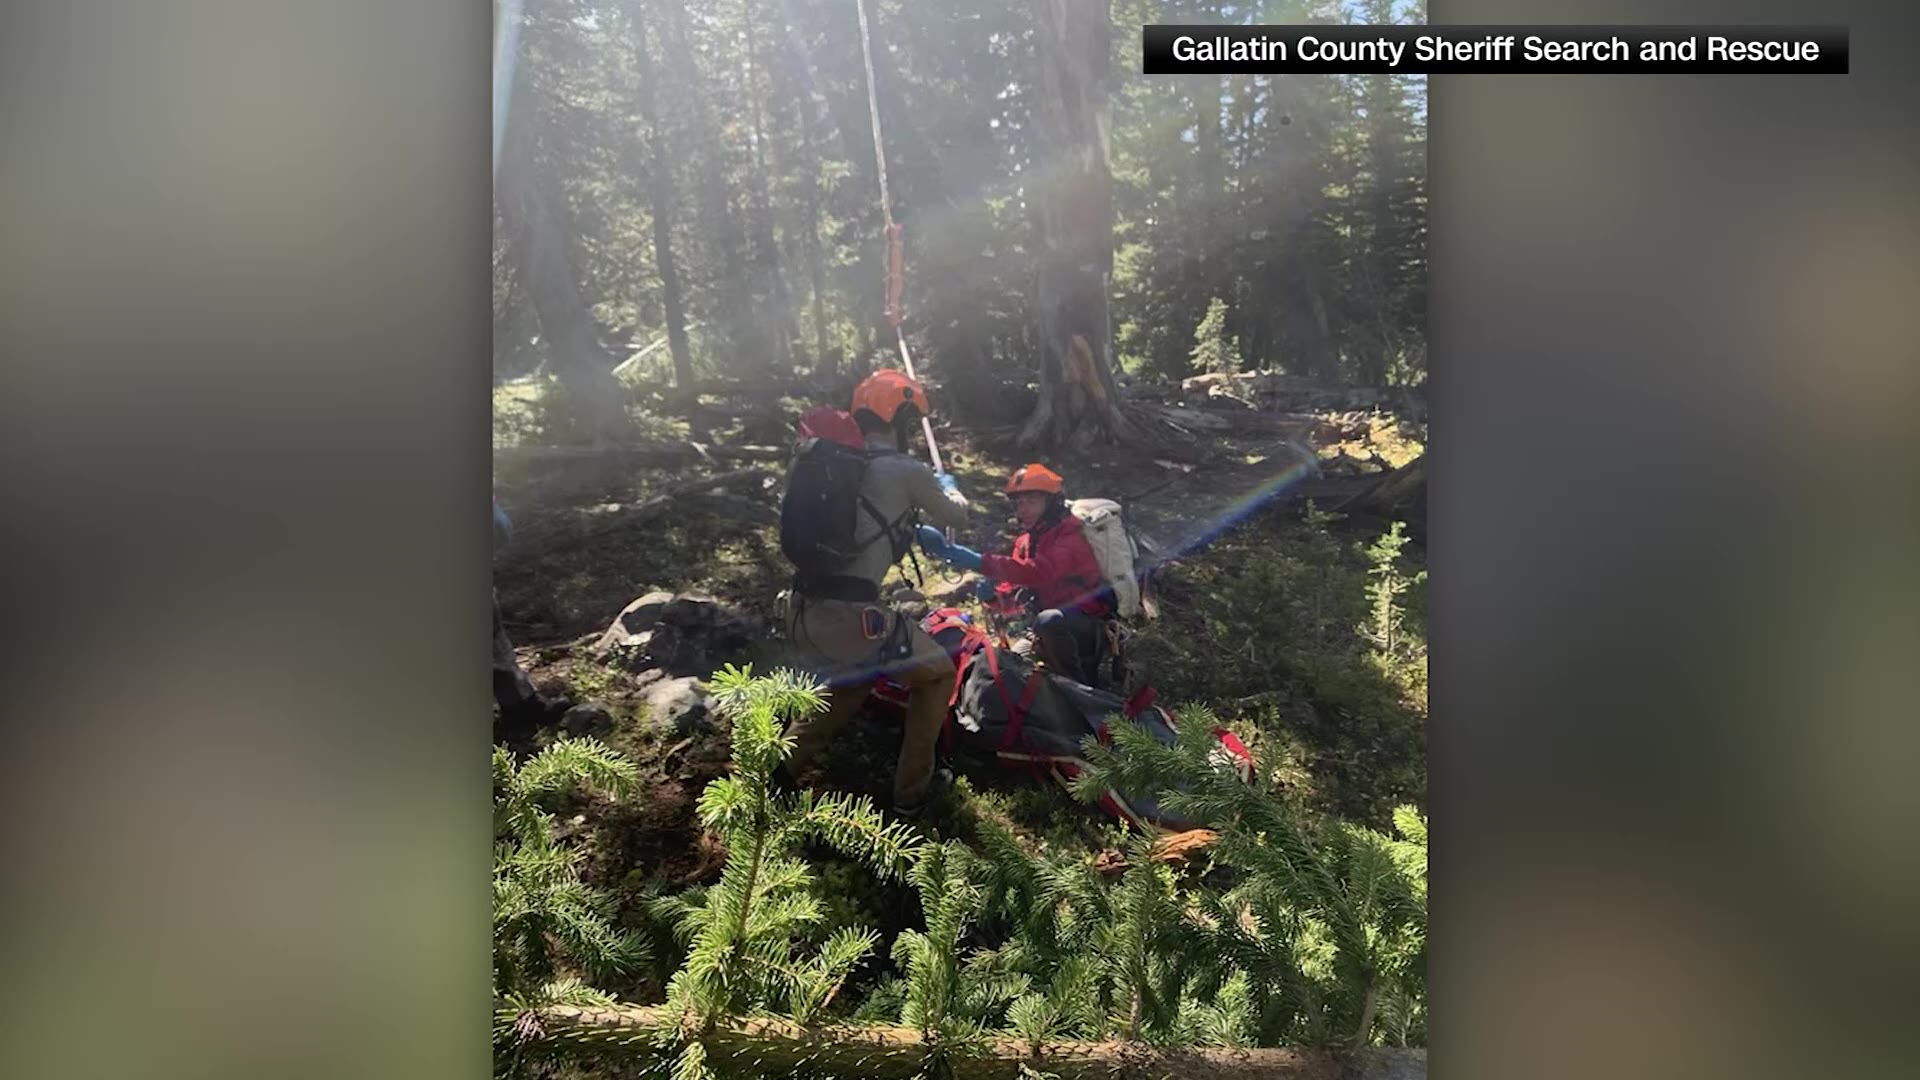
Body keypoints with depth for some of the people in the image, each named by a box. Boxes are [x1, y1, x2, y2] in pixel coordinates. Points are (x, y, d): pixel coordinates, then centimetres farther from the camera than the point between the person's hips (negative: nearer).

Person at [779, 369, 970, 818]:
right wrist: (949, 487, 38)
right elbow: (956, 517, 15)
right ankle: (911, 791, 21)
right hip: (848, 614, -7)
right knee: (936, 674, 17)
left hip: (800, 612, 7)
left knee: (852, 681, 34)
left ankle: (777, 770, 26)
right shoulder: (906, 471, -3)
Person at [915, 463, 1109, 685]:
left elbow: (1039, 572, -35)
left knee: (1049, 621, -35)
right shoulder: (1026, 542, 12)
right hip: (1056, 627, 9)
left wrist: (978, 561, -40)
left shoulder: (1071, 536, -17)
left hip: (1091, 624, -9)